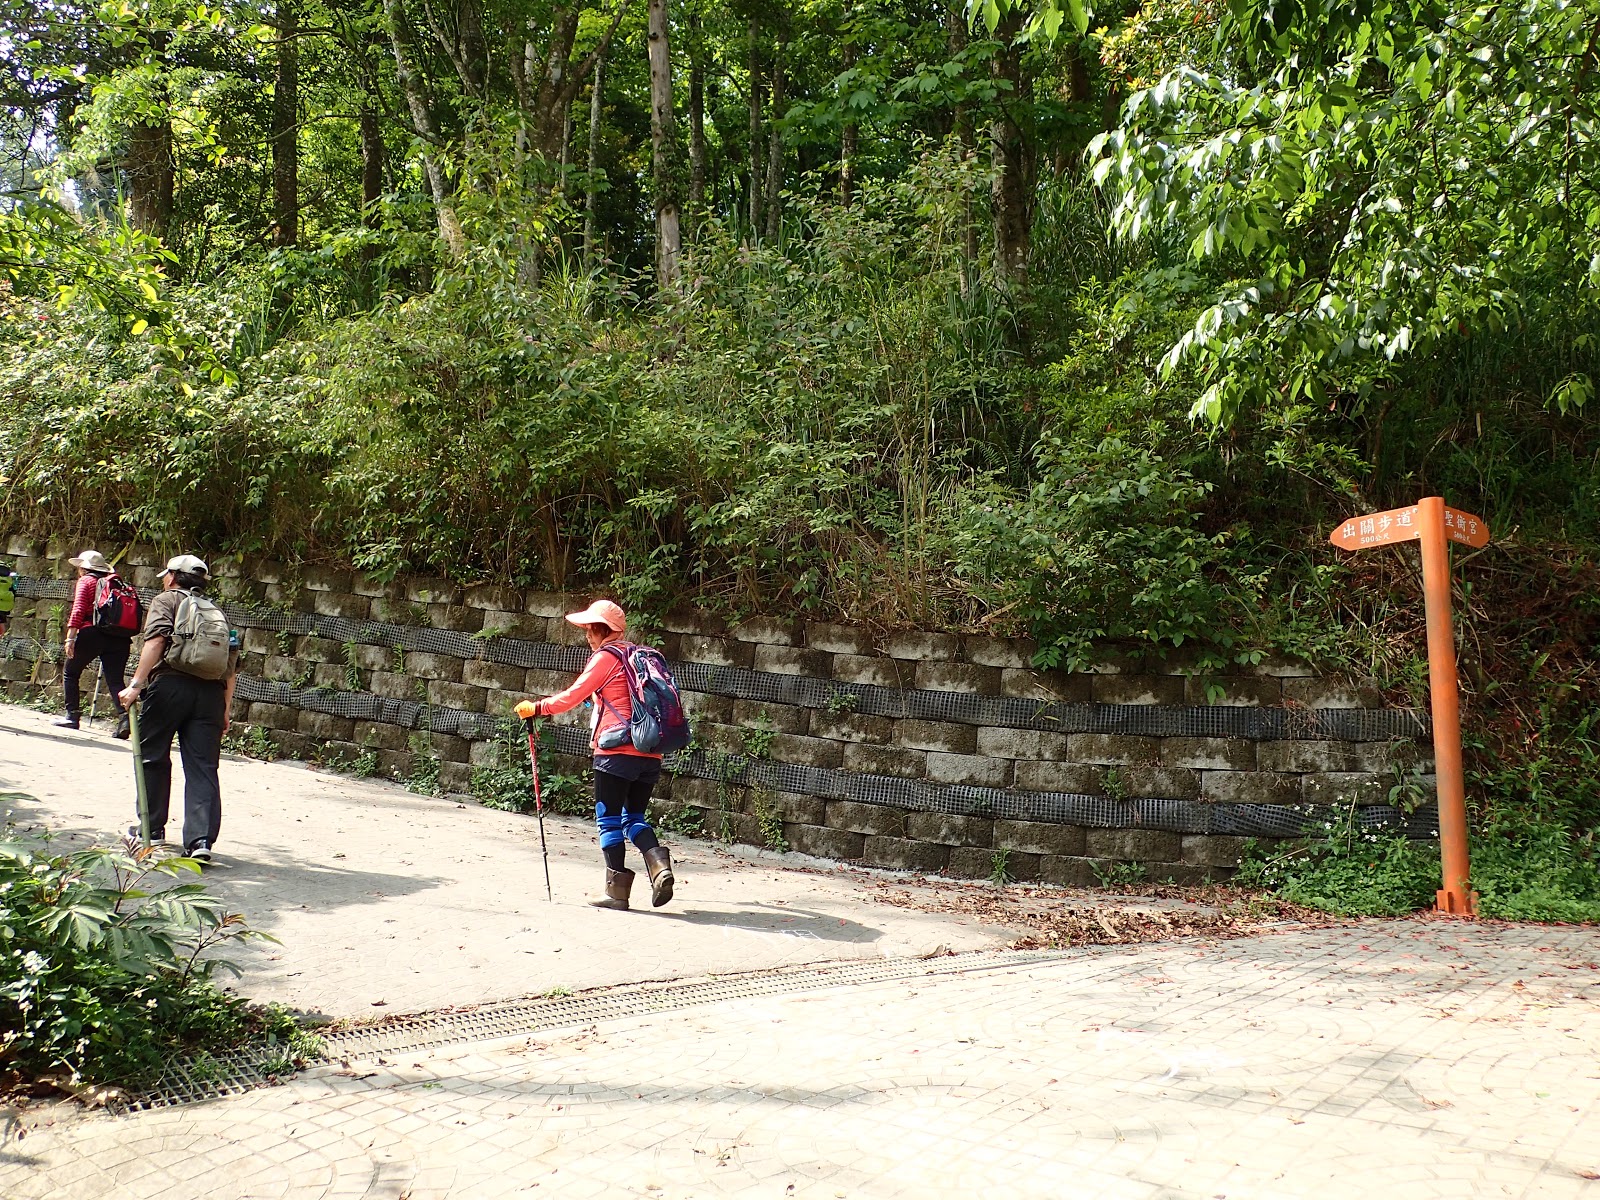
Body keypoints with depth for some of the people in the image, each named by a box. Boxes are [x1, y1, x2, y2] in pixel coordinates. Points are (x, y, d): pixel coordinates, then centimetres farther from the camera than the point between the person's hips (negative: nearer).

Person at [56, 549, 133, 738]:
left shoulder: (85, 581, 6)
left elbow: (78, 610, -7)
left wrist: (70, 638, -11)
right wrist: (127, 640, 15)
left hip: (92, 633, -4)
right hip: (120, 637, 4)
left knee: (70, 673, 15)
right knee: (115, 679, 0)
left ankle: (72, 716, 13)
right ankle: (124, 717, -21)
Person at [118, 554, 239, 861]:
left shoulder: (166, 600, 10)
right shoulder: (217, 612, 24)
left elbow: (156, 640, -10)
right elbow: (232, 666, 16)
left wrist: (136, 684, -15)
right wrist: (225, 711, 18)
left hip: (170, 684, -4)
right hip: (211, 692, 4)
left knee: (153, 757, 13)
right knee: (203, 767, 0)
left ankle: (152, 829, 23)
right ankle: (201, 839, -11)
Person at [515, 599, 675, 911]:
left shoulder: (606, 657, -4)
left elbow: (572, 697, -4)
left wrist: (536, 707, 8)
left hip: (616, 751, -7)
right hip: (650, 754, 7)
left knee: (609, 820, 2)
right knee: (633, 818, 15)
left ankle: (616, 889, 3)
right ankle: (658, 863, -9)